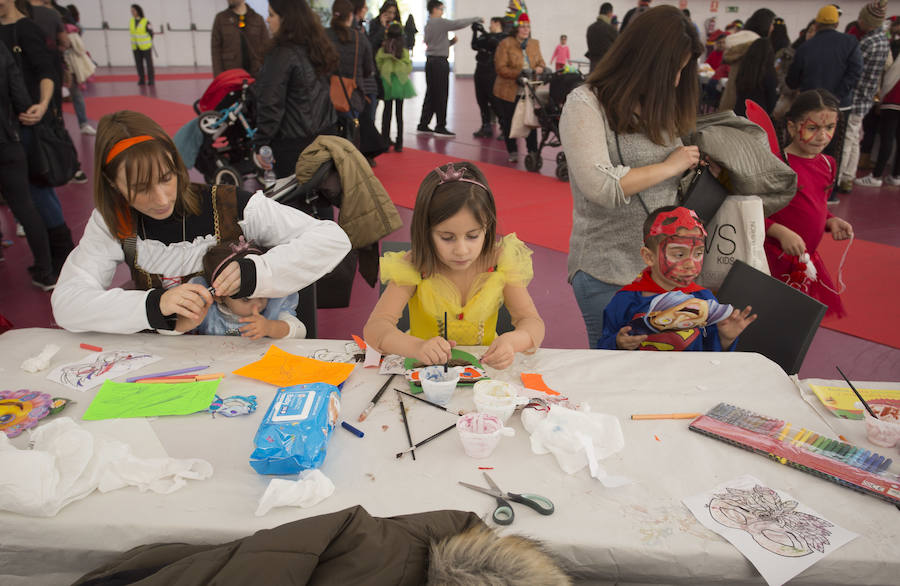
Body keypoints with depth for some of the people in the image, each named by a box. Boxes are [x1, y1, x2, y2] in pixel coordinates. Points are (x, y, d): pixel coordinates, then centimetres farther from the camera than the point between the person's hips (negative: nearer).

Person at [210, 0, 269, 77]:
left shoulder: (258, 19, 7)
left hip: (255, 75, 1)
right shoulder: (221, 18, 6)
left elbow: (265, 49, 4)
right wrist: (218, 76, -7)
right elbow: (216, 48, 3)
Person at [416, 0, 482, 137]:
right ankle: (440, 127, -3)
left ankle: (423, 124, 16)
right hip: (440, 61, -9)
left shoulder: (428, 25, 17)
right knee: (442, 95, -5)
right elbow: (459, 23, -14)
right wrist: (476, 18, -4)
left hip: (430, 60, 9)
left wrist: (451, 41, 10)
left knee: (431, 94, 12)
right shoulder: (440, 22, -10)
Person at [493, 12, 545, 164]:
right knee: (509, 122, 8)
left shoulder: (534, 44, 12)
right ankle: (512, 152, 24)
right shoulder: (505, 44, -6)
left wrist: (539, 69, -10)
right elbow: (500, 68, -12)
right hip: (508, 91, -3)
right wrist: (519, 73, -22)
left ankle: (533, 151, 8)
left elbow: (541, 62, 15)